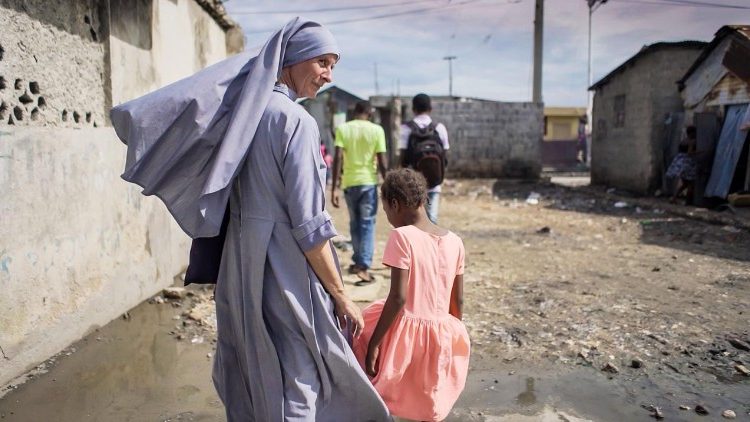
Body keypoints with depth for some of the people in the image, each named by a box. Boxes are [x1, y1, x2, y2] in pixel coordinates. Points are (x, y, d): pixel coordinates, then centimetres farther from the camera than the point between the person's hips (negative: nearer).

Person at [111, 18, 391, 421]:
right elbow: (309, 226, -18)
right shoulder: (296, 120, -16)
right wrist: (341, 296, -11)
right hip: (283, 277, -8)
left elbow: (135, 116, 6)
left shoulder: (238, 108, 6)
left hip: (240, 271, 8)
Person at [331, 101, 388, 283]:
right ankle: (363, 266, -5)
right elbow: (382, 161, -6)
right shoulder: (376, 130, -3)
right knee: (367, 223, 4)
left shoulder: (342, 128, -1)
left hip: (349, 182, 2)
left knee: (355, 223, 18)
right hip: (369, 181, -2)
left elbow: (338, 158, -8)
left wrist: (334, 188, -7)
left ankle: (358, 262, 29)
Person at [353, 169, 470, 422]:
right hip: (441, 337, 5)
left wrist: (373, 343, -13)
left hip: (405, 335, -5)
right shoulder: (454, 242, 2)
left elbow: (398, 298, -20)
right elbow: (458, 301, 8)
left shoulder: (402, 236, -15)